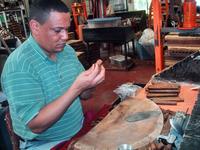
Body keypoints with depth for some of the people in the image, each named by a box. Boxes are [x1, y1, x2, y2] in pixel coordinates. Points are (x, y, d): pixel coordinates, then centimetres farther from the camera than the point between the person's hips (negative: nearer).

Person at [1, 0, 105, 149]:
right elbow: (36, 125, -23)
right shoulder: (18, 65, -21)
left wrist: (91, 80, -15)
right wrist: (76, 88, -31)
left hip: (80, 130, 6)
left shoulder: (67, 50, 0)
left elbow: (83, 94, 6)